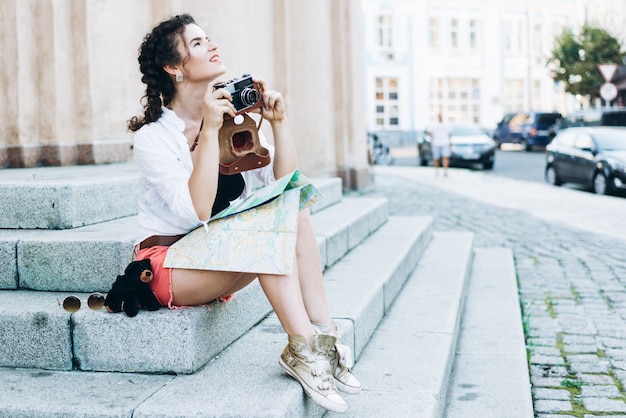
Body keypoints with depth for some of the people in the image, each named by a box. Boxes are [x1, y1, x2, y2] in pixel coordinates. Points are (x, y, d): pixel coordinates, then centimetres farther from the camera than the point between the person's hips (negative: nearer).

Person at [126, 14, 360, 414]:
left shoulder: (235, 117, 4)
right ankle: (303, 350, -28)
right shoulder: (153, 136, -13)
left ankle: (322, 334, -25)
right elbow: (197, 210, -27)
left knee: (296, 210, -20)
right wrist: (209, 130, -28)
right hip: (169, 264, -6)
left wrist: (279, 121, -13)